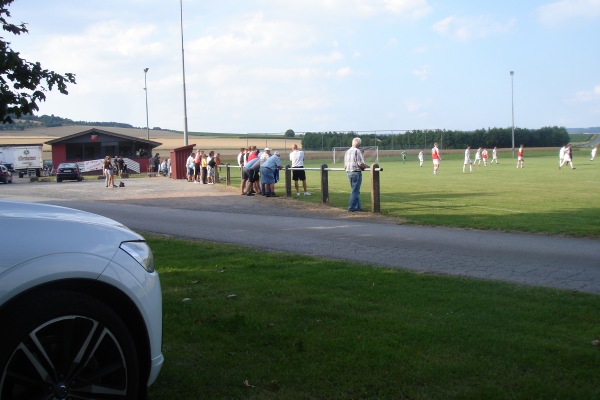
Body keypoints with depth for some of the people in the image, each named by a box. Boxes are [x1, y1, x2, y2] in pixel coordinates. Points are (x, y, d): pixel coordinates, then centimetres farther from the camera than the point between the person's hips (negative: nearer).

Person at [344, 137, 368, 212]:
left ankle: (358, 206, 19)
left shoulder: (347, 152, 14)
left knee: (355, 190, 16)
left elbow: (345, 165, 17)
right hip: (356, 172, -8)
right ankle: (351, 207, -2)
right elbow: (361, 164, -17)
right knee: (355, 191, -3)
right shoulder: (357, 151, -10)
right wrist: (367, 166, -1)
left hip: (348, 172, 8)